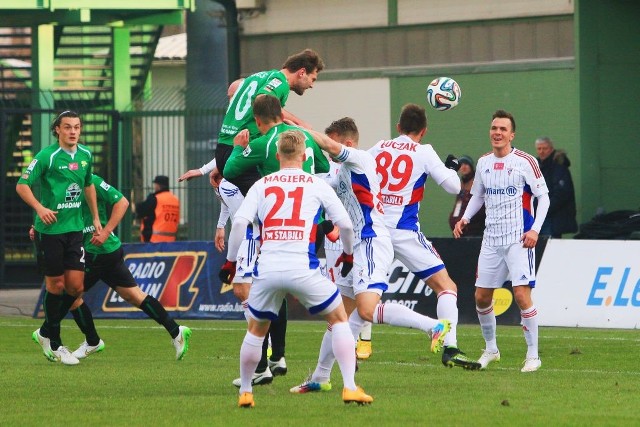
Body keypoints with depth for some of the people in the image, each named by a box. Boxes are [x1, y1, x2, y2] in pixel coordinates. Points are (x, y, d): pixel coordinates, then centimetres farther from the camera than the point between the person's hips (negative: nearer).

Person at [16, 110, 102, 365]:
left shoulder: (86, 155, 8)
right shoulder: (47, 156, -11)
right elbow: (21, 185, -10)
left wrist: (95, 218, 24)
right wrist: (39, 208, -22)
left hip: (74, 229, 5)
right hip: (50, 229, -5)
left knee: (76, 285, -1)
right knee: (56, 285, 0)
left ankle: (46, 333, 20)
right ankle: (54, 344, 14)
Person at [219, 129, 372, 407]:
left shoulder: (261, 185, 13)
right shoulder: (317, 185, 11)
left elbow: (240, 221, 1)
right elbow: (344, 223, 9)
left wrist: (230, 260, 11)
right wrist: (348, 254, 27)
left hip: (267, 268, 2)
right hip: (302, 267, -2)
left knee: (256, 330, 22)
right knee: (339, 320, 14)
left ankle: (245, 392, 26)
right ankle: (350, 387, 4)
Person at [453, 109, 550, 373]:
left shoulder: (525, 162, -7)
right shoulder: (483, 163, 10)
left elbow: (543, 196, -6)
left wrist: (535, 230, -17)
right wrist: (465, 218, 5)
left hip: (519, 239, -6)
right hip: (491, 239, 6)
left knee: (522, 294, -14)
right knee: (481, 296, 6)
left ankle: (533, 355, -5)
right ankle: (490, 349, 25)